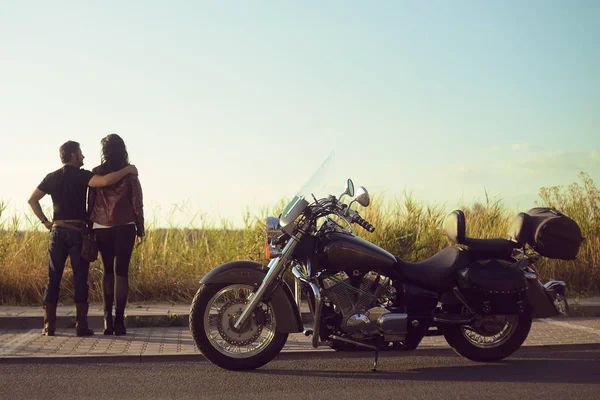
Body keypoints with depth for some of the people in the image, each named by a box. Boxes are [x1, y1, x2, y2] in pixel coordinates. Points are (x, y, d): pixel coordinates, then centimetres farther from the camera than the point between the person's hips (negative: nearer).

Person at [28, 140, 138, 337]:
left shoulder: (52, 178, 11)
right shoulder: (81, 176, -6)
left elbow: (32, 199, 14)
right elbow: (105, 181, -22)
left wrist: (45, 221, 14)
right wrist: (127, 170, -12)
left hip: (57, 231, 4)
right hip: (77, 232, -4)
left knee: (53, 279, 6)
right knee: (80, 280, 0)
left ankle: (49, 326, 3)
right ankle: (81, 326, -1)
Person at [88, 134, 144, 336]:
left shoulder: (96, 173, 1)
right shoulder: (130, 173, -1)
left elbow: (90, 201, 2)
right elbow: (137, 203, -2)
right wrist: (140, 229, 6)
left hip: (101, 227, 2)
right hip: (124, 227, -1)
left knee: (108, 270, 13)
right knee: (121, 272, 0)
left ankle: (108, 319, 5)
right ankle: (119, 321, -3)